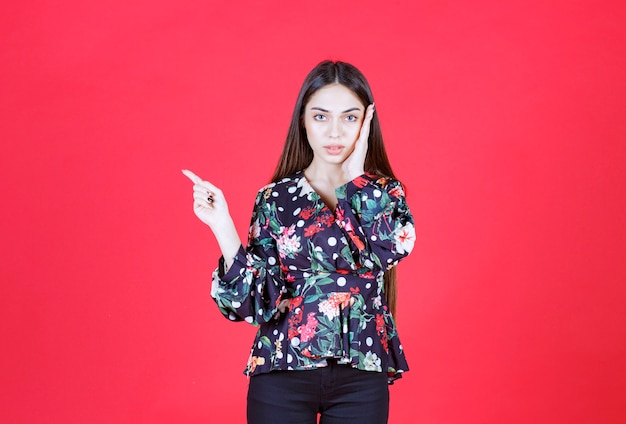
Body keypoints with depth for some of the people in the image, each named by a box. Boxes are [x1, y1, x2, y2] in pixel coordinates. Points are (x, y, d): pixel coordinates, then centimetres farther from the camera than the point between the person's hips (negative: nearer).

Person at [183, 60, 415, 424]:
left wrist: (354, 176, -8)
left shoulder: (386, 193, 4)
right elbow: (255, 301, -6)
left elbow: (391, 248, -18)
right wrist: (221, 225, -15)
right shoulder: (274, 199, 0)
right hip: (283, 375, -1)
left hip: (360, 378, 1)